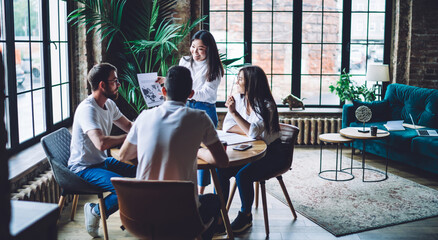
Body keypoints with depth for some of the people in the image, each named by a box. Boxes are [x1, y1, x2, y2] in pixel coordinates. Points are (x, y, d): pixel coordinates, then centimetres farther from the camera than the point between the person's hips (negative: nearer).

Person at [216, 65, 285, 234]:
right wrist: (248, 131, -17)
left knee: (242, 175, -28)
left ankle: (246, 216, -5)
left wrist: (234, 112, -29)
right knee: (220, 170, -19)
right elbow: (227, 126, -1)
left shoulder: (267, 105, -17)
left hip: (269, 154, -6)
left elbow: (254, 132, -28)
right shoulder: (238, 99, 3)